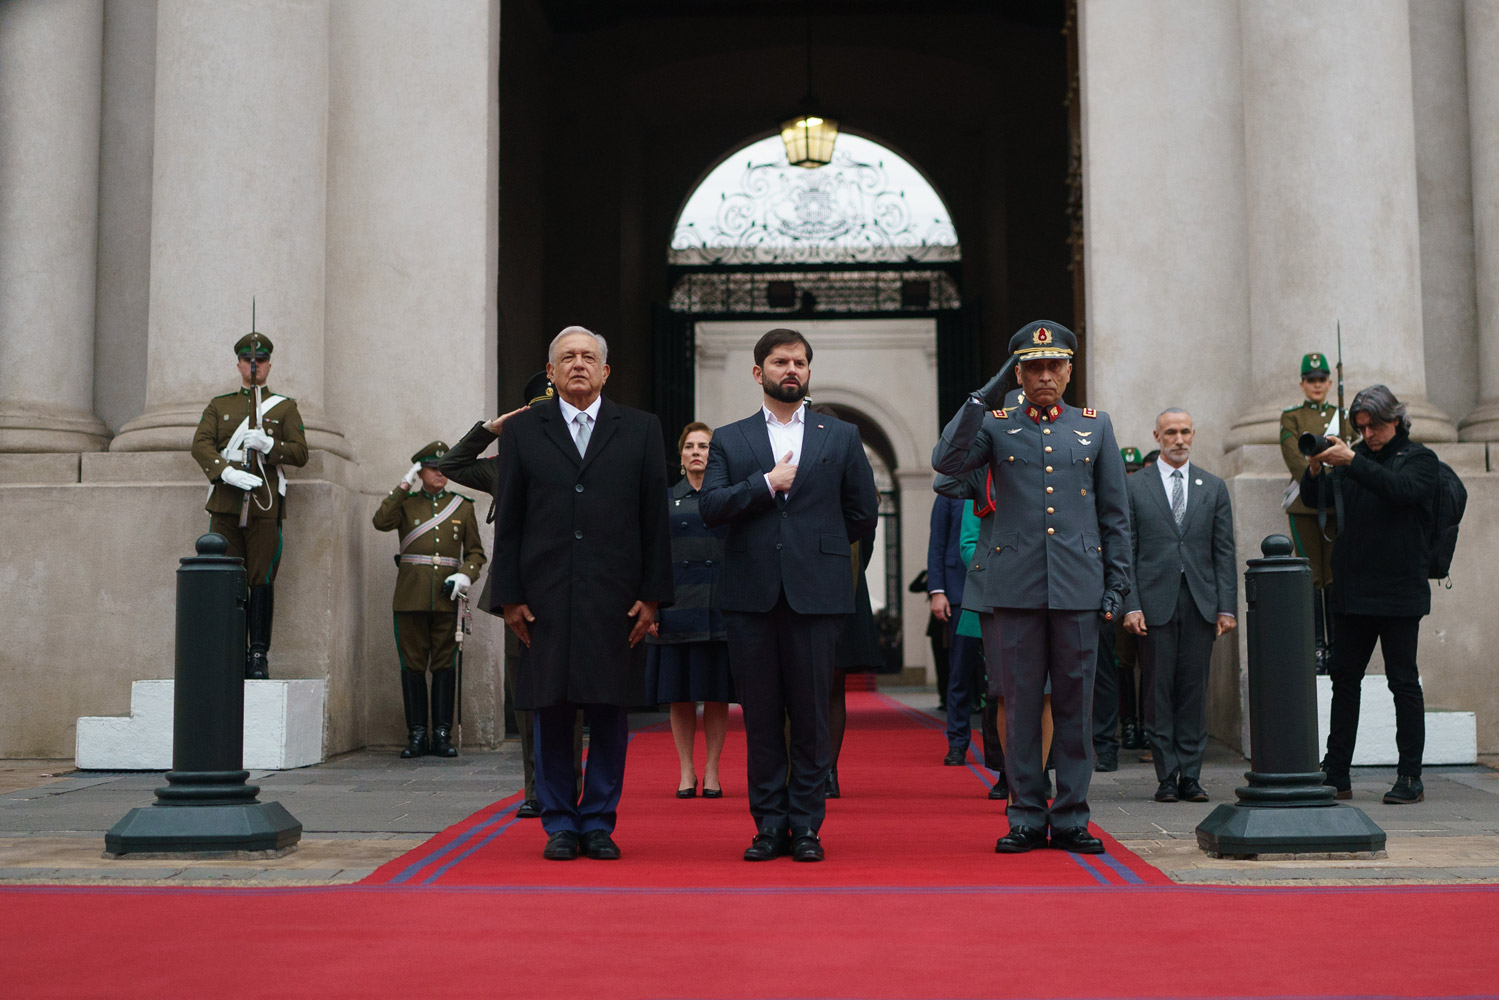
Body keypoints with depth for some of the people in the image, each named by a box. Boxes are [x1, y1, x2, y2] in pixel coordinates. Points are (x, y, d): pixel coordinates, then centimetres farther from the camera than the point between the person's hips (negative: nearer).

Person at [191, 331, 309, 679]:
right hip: (226, 505, 2)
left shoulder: (285, 407, 13)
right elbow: (201, 444, 3)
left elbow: (300, 453, 4)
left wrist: (267, 444, -15)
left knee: (261, 581, -5)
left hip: (265, 506, -2)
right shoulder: (219, 405, 17)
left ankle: (258, 656, -1)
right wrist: (227, 472, -15)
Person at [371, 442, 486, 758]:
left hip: (447, 596, 1)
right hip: (411, 596, -1)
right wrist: (404, 485, -8)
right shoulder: (406, 503, 9)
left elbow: (476, 552, 12)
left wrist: (466, 575, -8)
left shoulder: (463, 506, 12)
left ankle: (442, 735, 6)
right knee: (413, 665, 1)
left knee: (445, 665, 1)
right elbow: (381, 521, -11)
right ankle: (417, 735, 6)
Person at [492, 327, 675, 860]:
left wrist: (652, 595, -1)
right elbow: (508, 519, 7)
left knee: (609, 712, 3)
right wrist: (509, 596, 0)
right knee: (550, 711, 3)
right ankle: (559, 824, 13)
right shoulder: (522, 430, 10)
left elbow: (655, 519, 6)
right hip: (545, 596, 0)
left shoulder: (641, 430, 9)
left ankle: (599, 822, 13)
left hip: (616, 597, 0)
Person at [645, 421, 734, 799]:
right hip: (677, 608, 0)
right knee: (681, 693, 2)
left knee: (717, 693, 1)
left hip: (720, 608, 0)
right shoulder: (665, 499, 9)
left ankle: (711, 771, 9)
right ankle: (686, 771, 11)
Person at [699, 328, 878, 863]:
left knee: (812, 715, 0)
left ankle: (805, 826, 9)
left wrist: (816, 545, 13)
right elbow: (710, 507, -1)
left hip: (816, 593, 0)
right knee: (760, 716, 3)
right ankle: (769, 824, 12)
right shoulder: (729, 440, 13)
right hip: (751, 594, 1)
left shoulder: (841, 437, 13)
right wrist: (767, 483, -8)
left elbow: (862, 516, 12)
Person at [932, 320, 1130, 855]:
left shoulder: (1096, 427, 13)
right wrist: (981, 400, -14)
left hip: (1078, 587, 1)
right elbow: (946, 461, -10)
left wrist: (1117, 584, 6)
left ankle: (1071, 818, 12)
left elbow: (1116, 515, 13)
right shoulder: (994, 426, 9)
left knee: (1075, 703, 4)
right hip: (1015, 586, -1)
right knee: (1021, 703, 3)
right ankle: (1026, 816, 11)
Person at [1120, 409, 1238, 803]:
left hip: (1200, 602, 2)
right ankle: (1166, 777, 6)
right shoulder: (1134, 487, 5)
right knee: (1159, 690, 0)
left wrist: (1227, 606, 1)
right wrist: (1130, 604, -7)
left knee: (1195, 689, 3)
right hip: (1155, 603, -2)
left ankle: (1190, 775, 9)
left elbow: (1224, 552, 9)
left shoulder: (1213, 487, 12)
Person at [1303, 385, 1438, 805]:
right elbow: (1317, 499, 7)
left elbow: (1401, 490, -20)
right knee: (1344, 680, 7)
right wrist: (1315, 468, -12)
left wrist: (1351, 462, -25)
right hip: (1351, 592, 5)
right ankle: (1335, 776, 13)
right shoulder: (1356, 457, 14)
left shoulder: (1420, 459, 0)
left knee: (1403, 682, -1)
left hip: (1399, 592, -5)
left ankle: (1410, 778, 4)